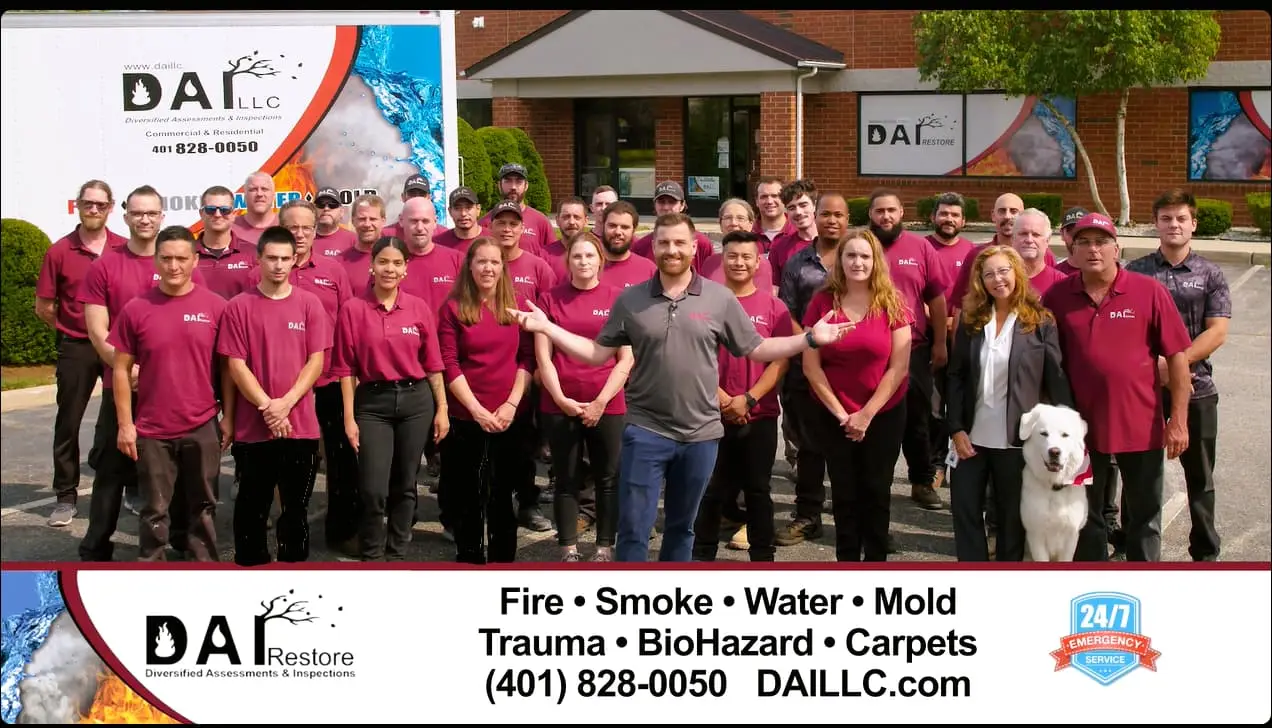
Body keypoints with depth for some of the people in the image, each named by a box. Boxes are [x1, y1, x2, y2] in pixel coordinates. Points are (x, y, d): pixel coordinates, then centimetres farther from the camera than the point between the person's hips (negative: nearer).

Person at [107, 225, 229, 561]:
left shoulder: (215, 306, -3)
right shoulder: (136, 309, -3)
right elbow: (122, 369, 2)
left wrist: (228, 416, 3)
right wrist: (125, 424, -2)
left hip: (203, 427, 0)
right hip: (152, 430, 0)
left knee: (203, 506, 11)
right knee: (155, 510, 8)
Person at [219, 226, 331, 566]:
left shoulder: (310, 303, 4)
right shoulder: (239, 306, 0)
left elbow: (316, 361, 0)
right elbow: (235, 364, -4)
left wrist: (286, 403, -12)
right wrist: (266, 406, -13)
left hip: (301, 425, 1)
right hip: (252, 426, -1)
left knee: (296, 507, 8)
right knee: (252, 508, 7)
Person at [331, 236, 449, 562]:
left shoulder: (420, 307, 1)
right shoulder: (353, 309, -4)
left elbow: (432, 363, 5)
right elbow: (346, 368, -3)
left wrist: (442, 408, 4)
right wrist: (349, 417, -5)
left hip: (415, 400, 2)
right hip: (372, 403, -2)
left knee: (405, 485, 11)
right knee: (373, 489, -6)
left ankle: (397, 554, 24)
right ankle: (371, 556, 13)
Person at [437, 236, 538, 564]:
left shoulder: (517, 306, 6)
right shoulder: (453, 308, -1)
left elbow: (527, 358, 3)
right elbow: (449, 364, -6)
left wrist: (512, 404, -9)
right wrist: (476, 409, -13)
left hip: (511, 417, 1)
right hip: (465, 417, -1)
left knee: (502, 493, 9)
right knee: (467, 494, 6)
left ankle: (504, 559, 18)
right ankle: (469, 557, 18)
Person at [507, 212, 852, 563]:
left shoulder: (720, 298, -1)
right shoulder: (631, 300, 0)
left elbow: (756, 349, 3)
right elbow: (597, 353, 4)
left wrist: (810, 338, -7)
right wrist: (547, 327, -5)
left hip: (701, 433, 1)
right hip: (645, 430, -1)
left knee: (682, 526, 16)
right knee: (633, 529, -1)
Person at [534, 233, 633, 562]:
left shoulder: (618, 298, 2)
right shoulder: (550, 299, 4)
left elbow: (626, 359, 0)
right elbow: (543, 358, 2)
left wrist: (600, 402, -8)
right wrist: (561, 399, -8)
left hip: (607, 406, 0)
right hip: (559, 406, 0)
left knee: (607, 480, 5)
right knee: (567, 481, 6)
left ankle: (605, 548, 15)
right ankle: (568, 550, 14)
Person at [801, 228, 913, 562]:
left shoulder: (893, 303, -6)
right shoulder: (822, 302, -5)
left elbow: (899, 366, -8)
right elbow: (811, 365, -5)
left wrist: (867, 414, -13)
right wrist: (840, 413, -10)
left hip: (885, 415, 0)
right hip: (834, 417, 1)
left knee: (876, 492, 8)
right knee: (845, 494, 8)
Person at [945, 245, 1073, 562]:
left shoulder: (1041, 322, -5)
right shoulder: (970, 320, 4)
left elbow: (1057, 378, -5)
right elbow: (955, 377, 4)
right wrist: (956, 428, -4)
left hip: (1016, 439, -3)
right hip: (971, 436, 3)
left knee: (1012, 517, 8)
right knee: (965, 511, 5)